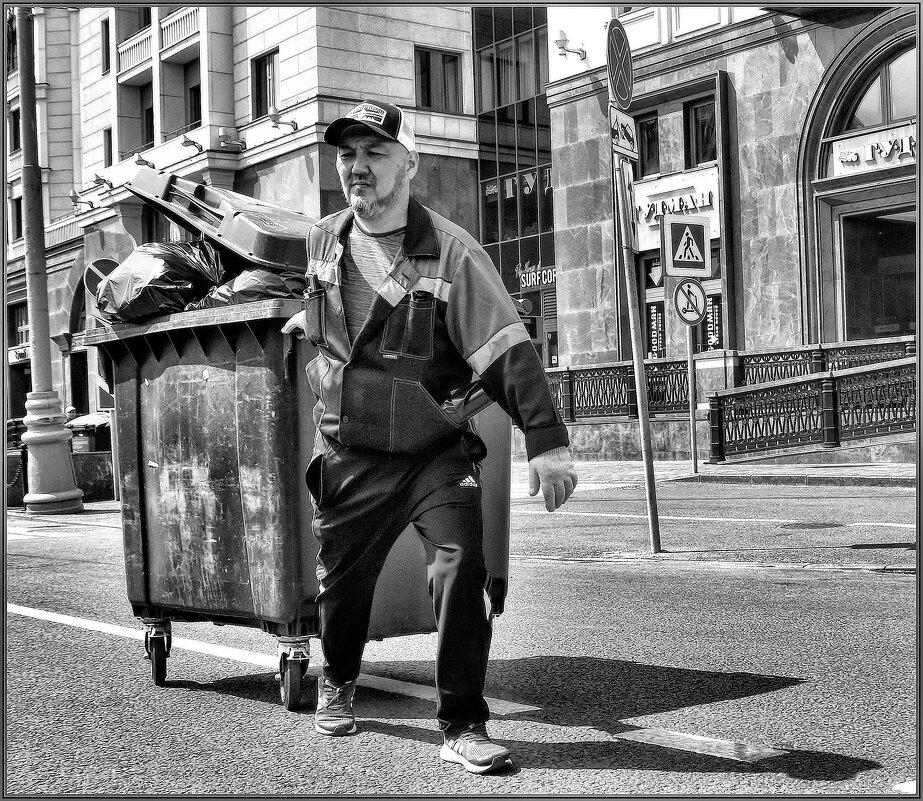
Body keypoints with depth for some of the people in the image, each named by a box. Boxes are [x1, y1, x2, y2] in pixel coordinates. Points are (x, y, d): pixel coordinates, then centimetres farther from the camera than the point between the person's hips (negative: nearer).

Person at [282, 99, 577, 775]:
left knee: (461, 570, -19)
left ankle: (464, 727, -5)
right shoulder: (324, 242, 2)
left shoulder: (450, 251, -14)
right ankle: (338, 681, 46)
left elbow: (507, 350, -19)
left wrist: (547, 442, -23)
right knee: (342, 583, 15)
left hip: (437, 451, -4)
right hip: (351, 459, 4)